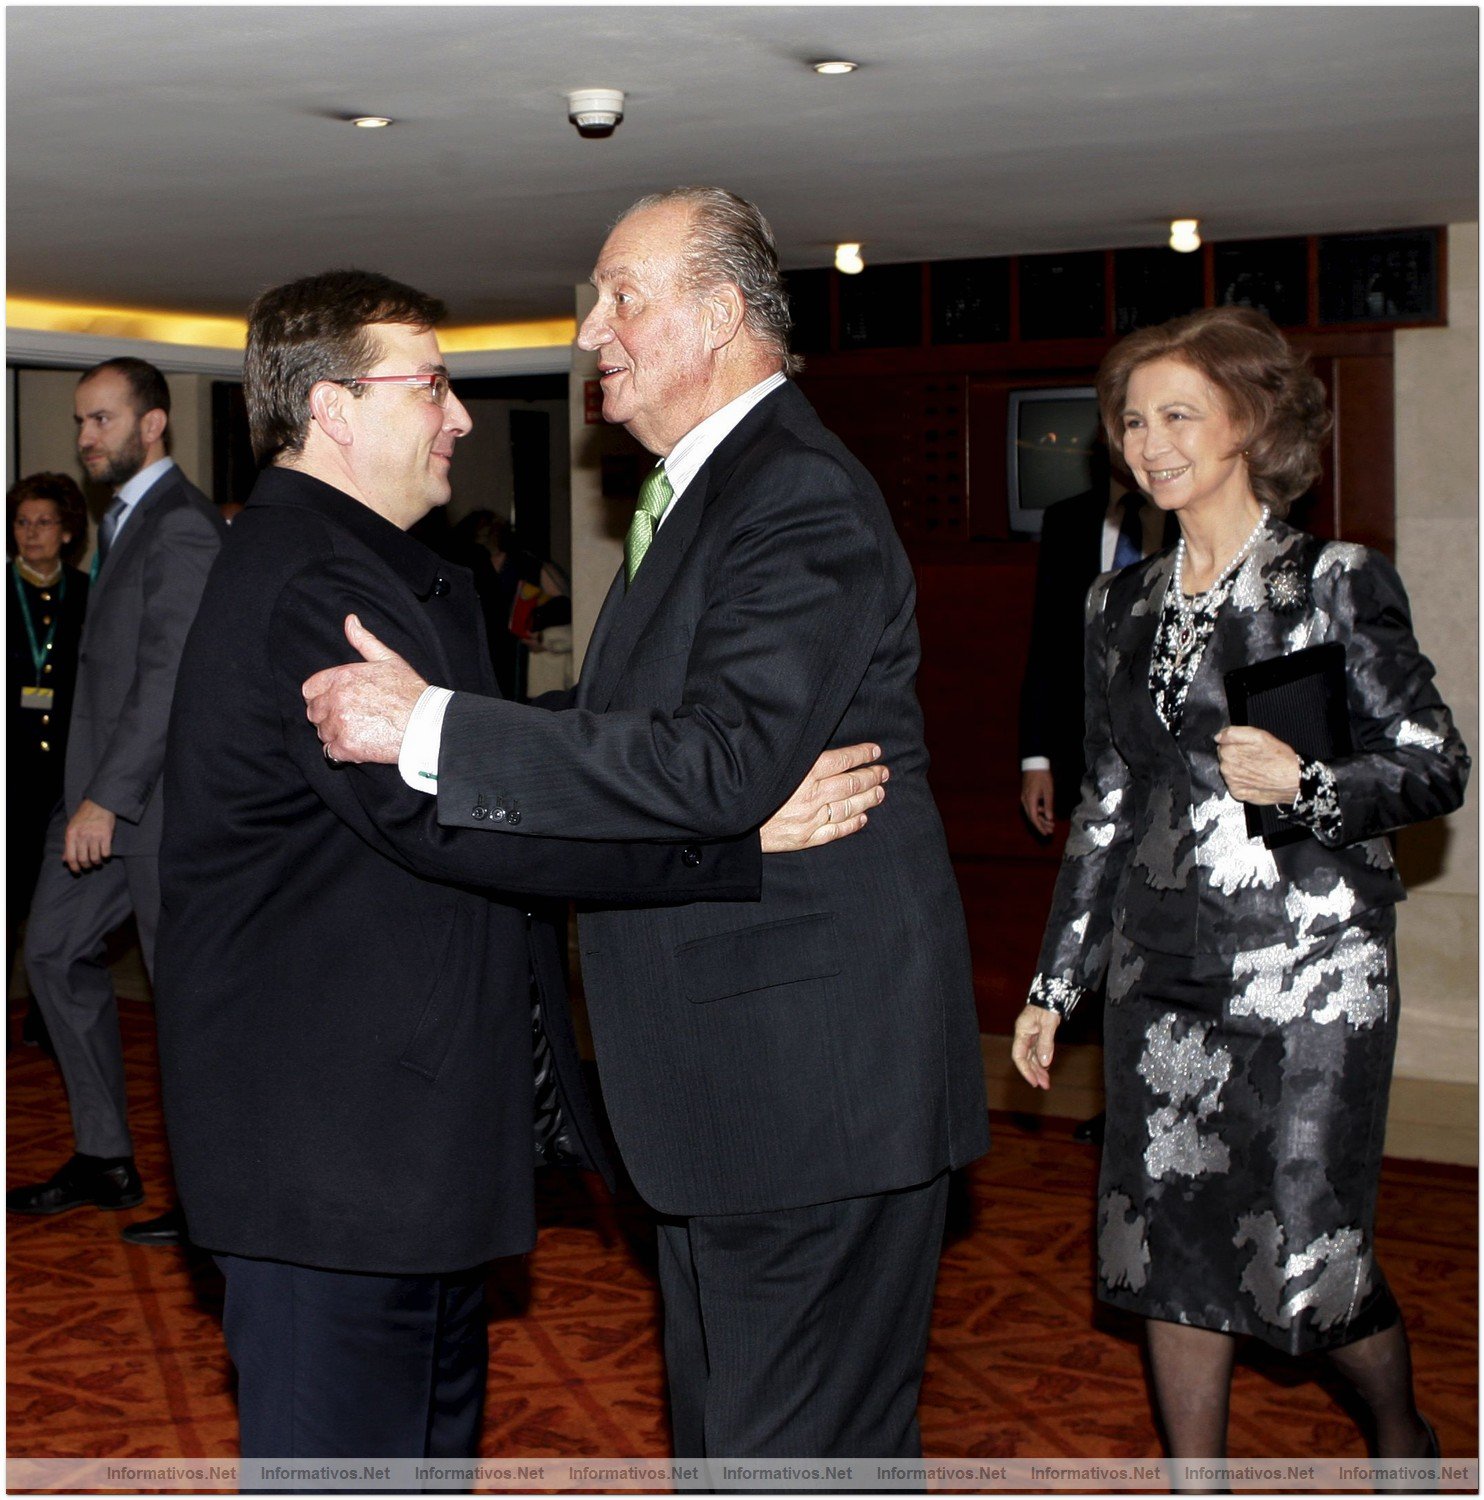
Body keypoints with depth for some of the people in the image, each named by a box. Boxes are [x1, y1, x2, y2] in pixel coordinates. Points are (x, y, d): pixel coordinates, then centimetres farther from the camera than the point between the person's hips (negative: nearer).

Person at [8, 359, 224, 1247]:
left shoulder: (181, 526, -15)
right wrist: (89, 797, 12)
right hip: (105, 786, 10)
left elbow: (169, 676, -21)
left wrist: (108, 798, -23)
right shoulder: (125, 518, 17)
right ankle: (105, 1159, 23)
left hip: (161, 790, -10)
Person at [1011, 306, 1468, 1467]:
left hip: (1306, 971, -5)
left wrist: (1308, 784, -23)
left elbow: (1438, 766, -4)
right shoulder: (1123, 606, 11)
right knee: (1170, 1260, 6)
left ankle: (1405, 1440, 29)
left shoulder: (1337, 583, -3)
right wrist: (1056, 981, 15)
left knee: (1310, 1269, -2)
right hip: (1162, 974, 5)